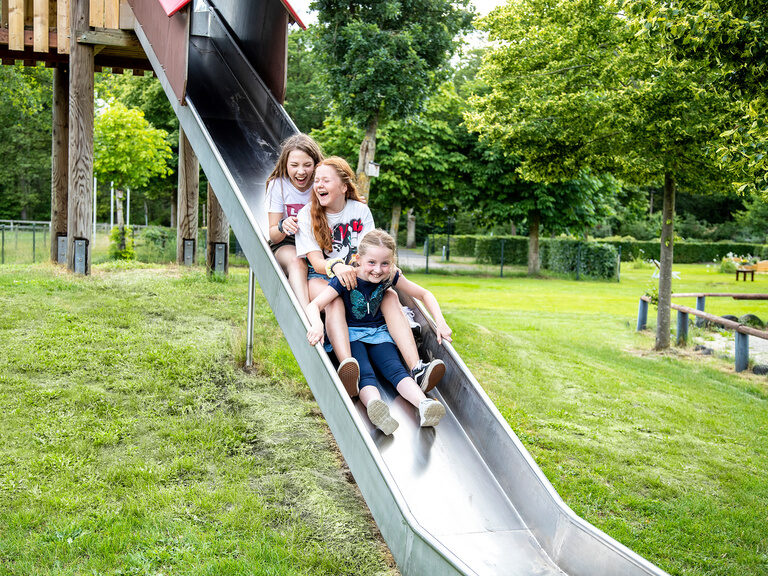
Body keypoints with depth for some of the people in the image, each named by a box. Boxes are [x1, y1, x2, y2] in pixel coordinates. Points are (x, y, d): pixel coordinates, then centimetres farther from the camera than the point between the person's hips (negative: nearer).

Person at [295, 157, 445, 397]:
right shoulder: (307, 215, 0)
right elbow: (316, 260, -10)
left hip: (358, 278, 3)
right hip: (321, 278, -3)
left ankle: (417, 369, -42)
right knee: (335, 301, -38)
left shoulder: (361, 210, 7)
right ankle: (346, 366, -63)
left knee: (390, 296, -26)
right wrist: (335, 266, -34)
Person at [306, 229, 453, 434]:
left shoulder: (391, 276, -6)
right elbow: (314, 305, -23)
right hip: (351, 334, -3)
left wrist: (440, 322, -8)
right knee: (364, 373, -33)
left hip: (379, 333, 3)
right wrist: (317, 325, -46)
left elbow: (424, 294, 5)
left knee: (395, 369, -26)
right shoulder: (346, 280, -16)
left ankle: (424, 405, -53)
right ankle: (375, 407, -64)